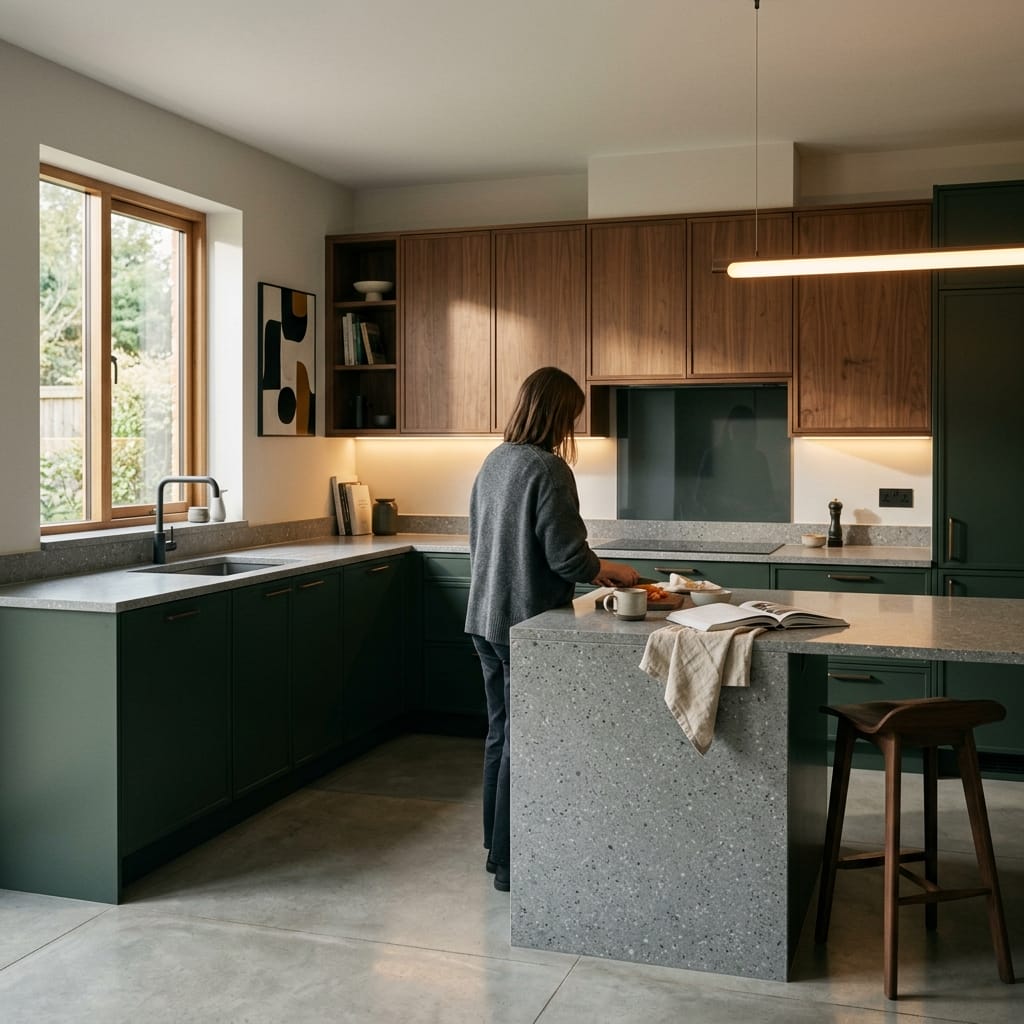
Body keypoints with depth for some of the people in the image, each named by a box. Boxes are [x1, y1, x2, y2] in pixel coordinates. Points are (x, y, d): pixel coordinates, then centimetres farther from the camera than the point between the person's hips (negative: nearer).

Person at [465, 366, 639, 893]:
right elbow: (568, 556, -19)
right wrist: (605, 569, 2)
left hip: (486, 618, 8)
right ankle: (511, 863, 11)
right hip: (526, 625, -8)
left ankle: (498, 848, 29)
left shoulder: (493, 462, 9)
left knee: (500, 731, 17)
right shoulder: (547, 469, -17)